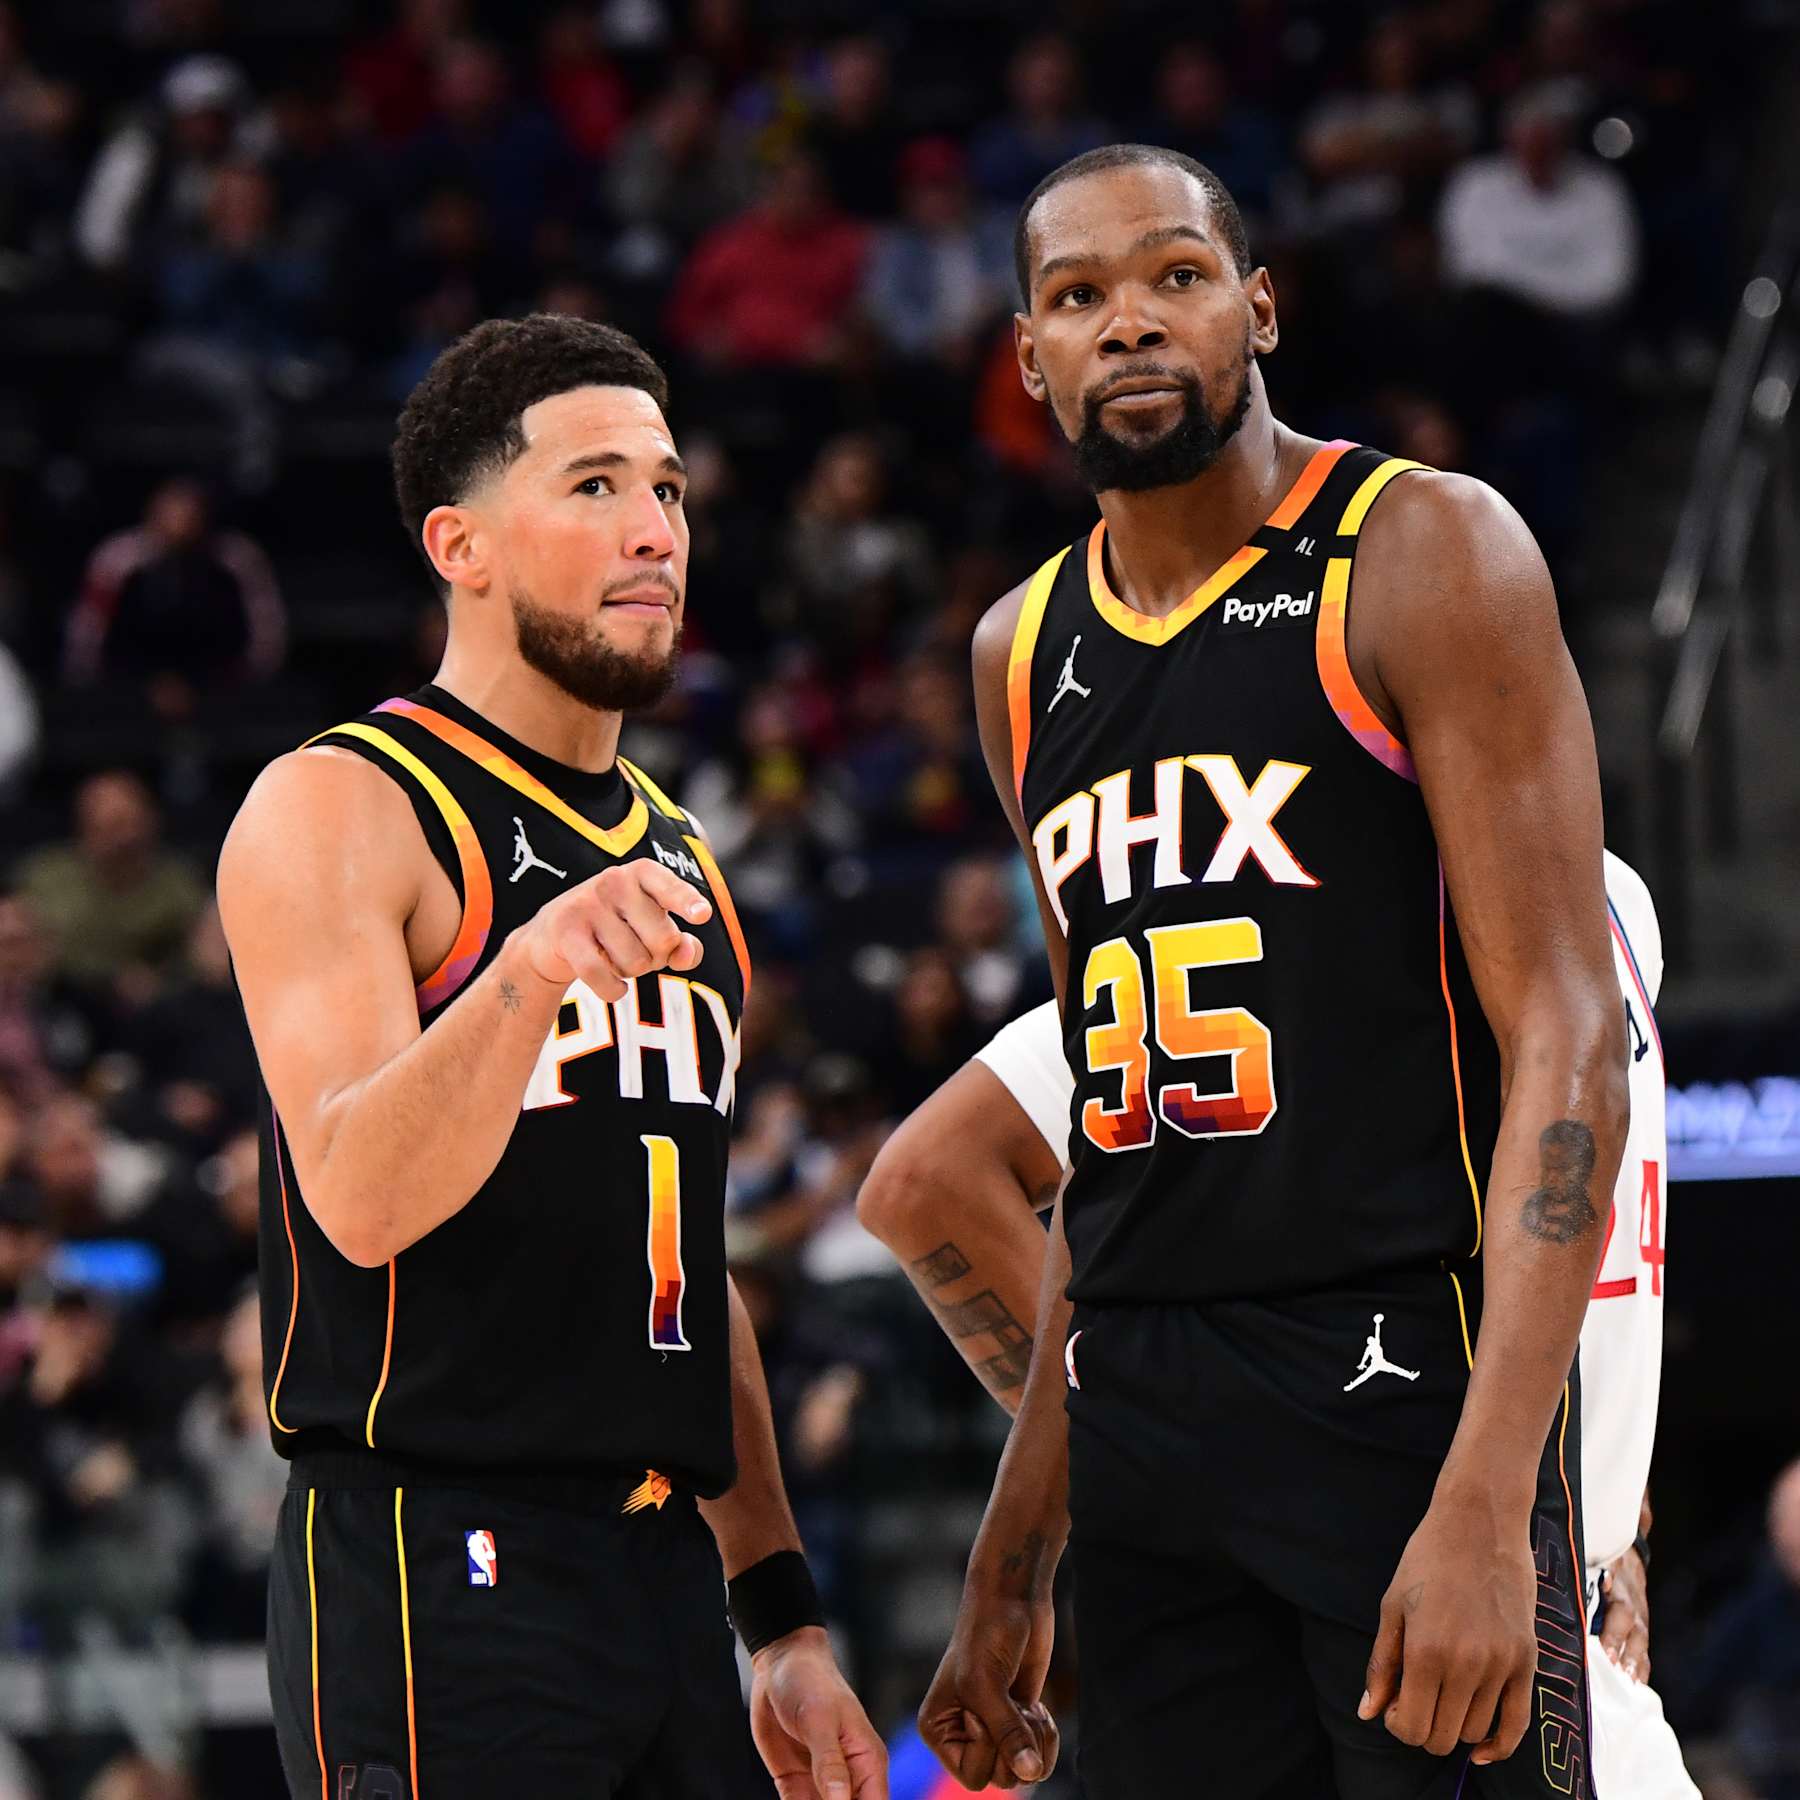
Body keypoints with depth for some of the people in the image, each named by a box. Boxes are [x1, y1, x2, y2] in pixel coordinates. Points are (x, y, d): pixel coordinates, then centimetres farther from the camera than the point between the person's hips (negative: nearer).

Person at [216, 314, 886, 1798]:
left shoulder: (672, 854, 18)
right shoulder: (337, 810, -6)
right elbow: (361, 1202, -21)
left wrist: (783, 1618, 19)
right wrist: (526, 974, -36)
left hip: (664, 1566, 8)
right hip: (433, 1567, -8)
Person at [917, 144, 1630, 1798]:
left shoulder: (1423, 555, -4)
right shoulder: (1026, 655, 15)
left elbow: (1565, 1041, -12)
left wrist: (1486, 1504, -22)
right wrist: (1016, 1555, 18)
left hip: (1404, 1372, -6)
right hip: (1143, 1415, 6)